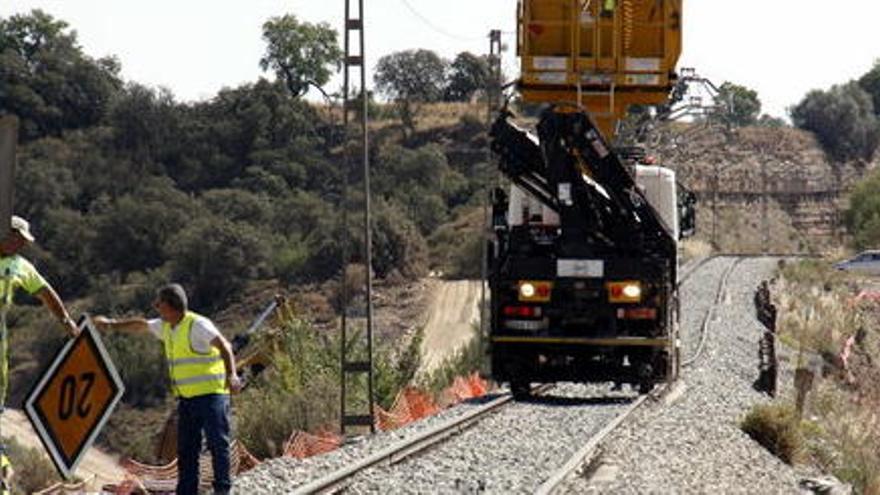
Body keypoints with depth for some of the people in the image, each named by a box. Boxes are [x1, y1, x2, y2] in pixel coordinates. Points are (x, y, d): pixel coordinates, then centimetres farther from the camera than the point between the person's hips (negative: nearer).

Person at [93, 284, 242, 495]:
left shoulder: (197, 325, -14)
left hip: (210, 394, -9)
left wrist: (231, 374, -37)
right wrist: (111, 324, 27)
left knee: (218, 443, -8)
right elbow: (140, 325, 28)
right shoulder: (166, 327, 12)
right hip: (186, 398, 9)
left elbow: (224, 346, -24)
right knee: (186, 448, 7)